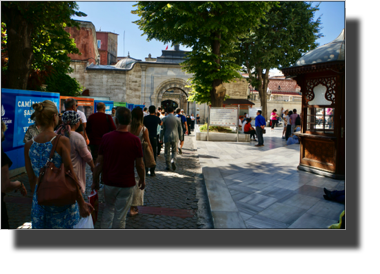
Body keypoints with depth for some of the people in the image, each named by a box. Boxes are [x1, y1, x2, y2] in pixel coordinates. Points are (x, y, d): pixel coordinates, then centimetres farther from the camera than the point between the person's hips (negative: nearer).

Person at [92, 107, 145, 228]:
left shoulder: (106, 137, -8)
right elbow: (139, 164, -6)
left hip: (109, 182, 2)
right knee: (120, 216, 9)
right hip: (127, 184, -2)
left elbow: (99, 162, -3)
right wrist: (142, 180, 10)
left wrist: (95, 180, 9)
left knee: (108, 209, 25)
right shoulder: (135, 140, -12)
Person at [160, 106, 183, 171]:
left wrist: (161, 138, 8)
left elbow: (162, 129, 0)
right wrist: (181, 138, 15)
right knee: (174, 151, 14)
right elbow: (180, 129, 5)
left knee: (167, 152, 8)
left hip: (167, 137, -1)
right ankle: (173, 161, -11)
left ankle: (168, 166, 10)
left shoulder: (164, 119, -2)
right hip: (175, 137, 1)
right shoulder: (177, 119, 0)